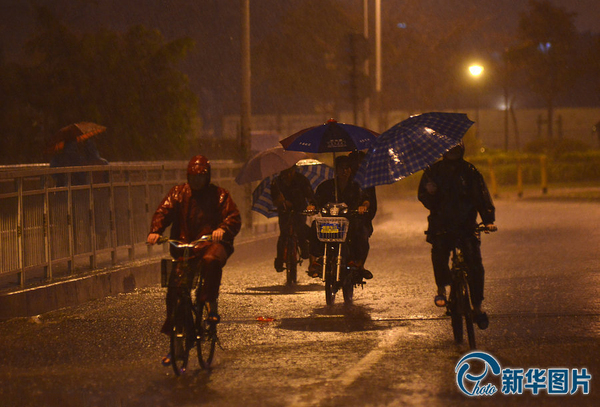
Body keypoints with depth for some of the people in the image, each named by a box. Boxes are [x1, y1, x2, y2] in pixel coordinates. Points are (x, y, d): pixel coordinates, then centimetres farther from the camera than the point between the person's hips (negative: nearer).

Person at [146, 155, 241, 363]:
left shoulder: (219, 195, 8)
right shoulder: (178, 193, 13)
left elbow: (234, 216, -4)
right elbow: (163, 212, 0)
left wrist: (222, 229, -27)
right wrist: (155, 231, -21)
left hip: (211, 244, -2)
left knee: (211, 260, -39)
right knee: (175, 290, -8)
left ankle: (211, 304, -20)